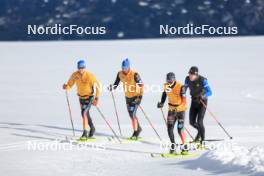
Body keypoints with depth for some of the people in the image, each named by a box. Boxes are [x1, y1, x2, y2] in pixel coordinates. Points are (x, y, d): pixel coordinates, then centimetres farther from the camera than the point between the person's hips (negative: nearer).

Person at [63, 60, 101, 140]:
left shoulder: (89, 76, -23)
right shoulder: (75, 75, -11)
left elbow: (97, 86, -16)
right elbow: (70, 84, -2)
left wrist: (96, 98, -19)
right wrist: (66, 87, -26)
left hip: (89, 97, -6)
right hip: (81, 97, 6)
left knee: (84, 113, -21)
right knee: (86, 114, 20)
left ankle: (85, 133, -16)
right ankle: (92, 128, 44)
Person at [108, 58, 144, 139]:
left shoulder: (134, 74, -23)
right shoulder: (120, 74, -6)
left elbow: (141, 85, -23)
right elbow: (116, 84, 2)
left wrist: (140, 97, -31)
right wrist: (112, 87, -21)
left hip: (136, 96, -7)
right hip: (128, 97, 7)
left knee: (133, 114, -14)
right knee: (131, 115, 15)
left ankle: (135, 132, -4)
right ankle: (138, 128, 35)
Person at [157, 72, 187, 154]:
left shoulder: (180, 87, -21)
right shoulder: (166, 86, -5)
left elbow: (184, 101, -23)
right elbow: (164, 95, 14)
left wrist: (177, 108, -36)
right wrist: (161, 103, -4)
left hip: (180, 110, -5)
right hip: (171, 110, 5)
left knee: (180, 130, -10)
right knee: (169, 128, -1)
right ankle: (173, 145, 19)